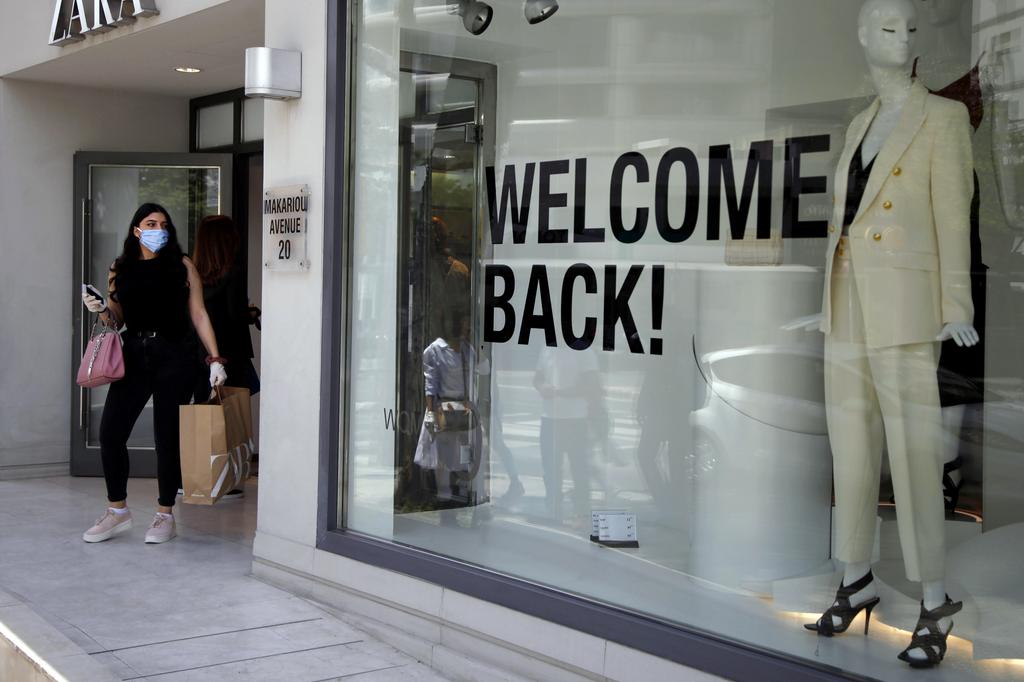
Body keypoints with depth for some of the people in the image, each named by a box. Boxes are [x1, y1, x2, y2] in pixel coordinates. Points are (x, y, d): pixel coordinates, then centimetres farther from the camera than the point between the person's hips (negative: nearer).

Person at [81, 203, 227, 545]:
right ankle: (118, 512, 13)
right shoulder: (120, 270, 11)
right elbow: (117, 320, 17)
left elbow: (198, 314, 4)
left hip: (173, 356, -2)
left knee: (167, 436, 1)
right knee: (110, 431, -4)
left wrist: (215, 359, -2)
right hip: (134, 356, 3)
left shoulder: (181, 266, 4)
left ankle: (165, 515, 14)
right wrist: (102, 310, -5)